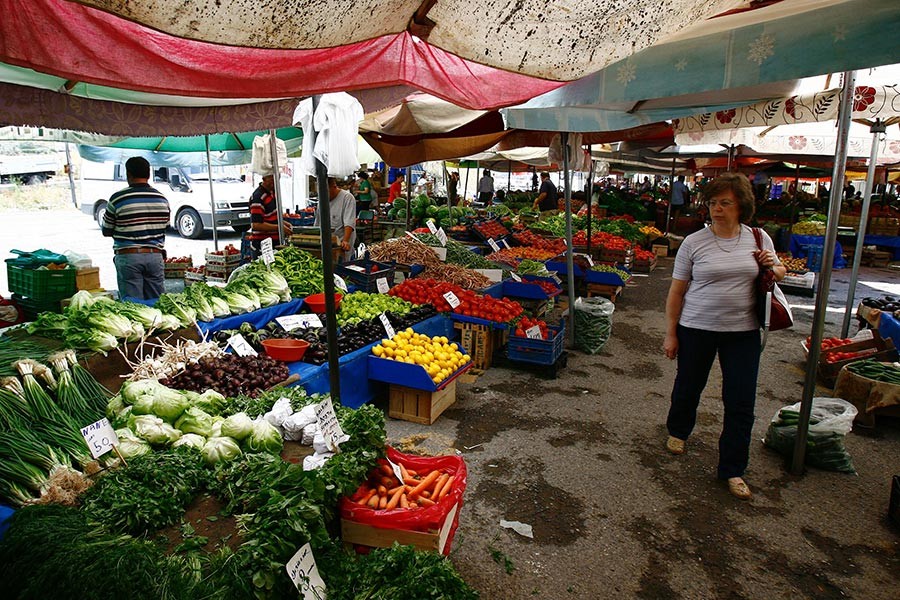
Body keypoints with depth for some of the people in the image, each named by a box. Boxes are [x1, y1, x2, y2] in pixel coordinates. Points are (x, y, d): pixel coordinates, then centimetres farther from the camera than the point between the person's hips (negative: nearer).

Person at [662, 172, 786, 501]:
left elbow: (780, 273, 17)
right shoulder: (693, 243, -6)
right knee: (688, 387, 15)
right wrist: (671, 334, -4)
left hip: (743, 332, 2)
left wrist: (771, 267, -7)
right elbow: (676, 292, -3)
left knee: (741, 403, 3)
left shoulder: (759, 239, 2)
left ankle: (732, 469, 18)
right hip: (696, 329, -2)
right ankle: (678, 431, 45)